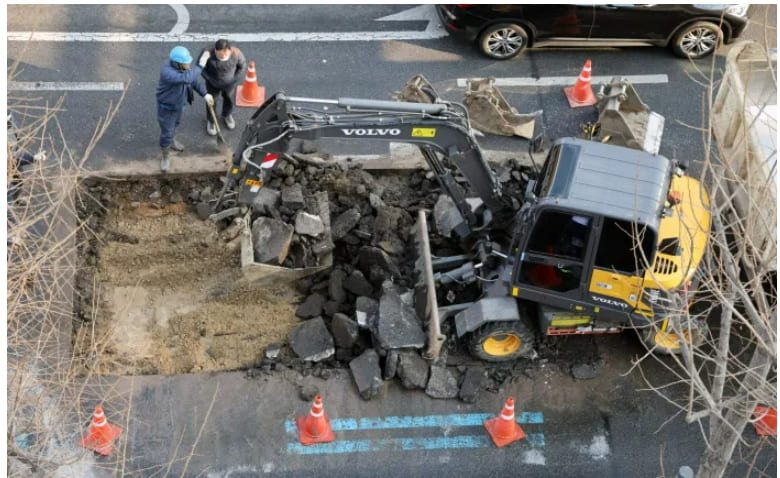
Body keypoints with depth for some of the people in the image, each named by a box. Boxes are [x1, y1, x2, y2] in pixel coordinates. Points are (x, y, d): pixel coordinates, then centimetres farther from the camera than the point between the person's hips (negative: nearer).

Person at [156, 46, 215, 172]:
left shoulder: (181, 66, -18)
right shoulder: (167, 72, -44)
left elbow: (192, 79, -2)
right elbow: (187, 78, -57)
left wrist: (205, 94, -8)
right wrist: (200, 65, -51)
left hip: (178, 102, 7)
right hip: (167, 106, -7)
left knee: (174, 123, 33)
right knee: (166, 132, 11)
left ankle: (171, 140, 62)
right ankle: (166, 157, 35)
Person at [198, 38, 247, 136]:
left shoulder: (236, 53, -31)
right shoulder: (207, 53, -34)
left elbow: (242, 66, -11)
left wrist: (235, 81, -15)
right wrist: (211, 80, -22)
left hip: (229, 84, 1)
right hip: (213, 84, -1)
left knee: (229, 99, 26)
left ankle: (227, 115, 58)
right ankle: (210, 121, 48)